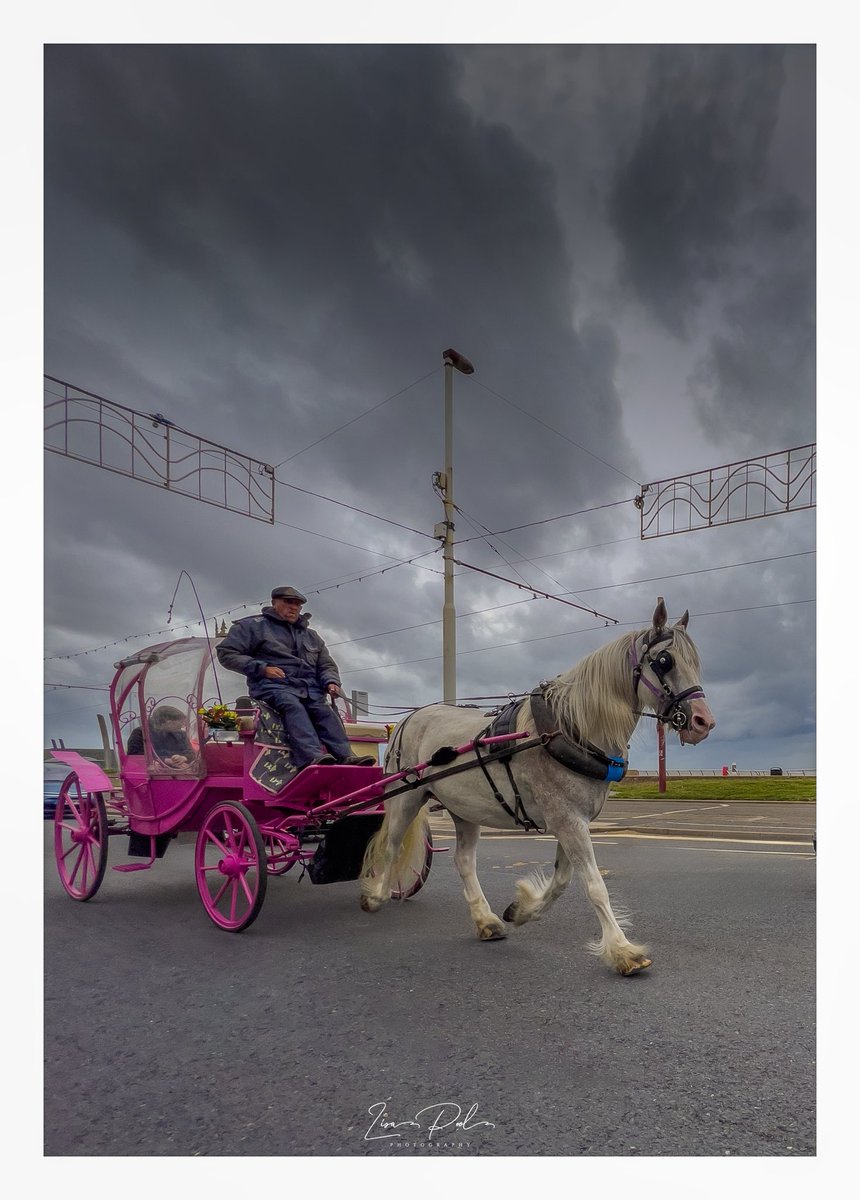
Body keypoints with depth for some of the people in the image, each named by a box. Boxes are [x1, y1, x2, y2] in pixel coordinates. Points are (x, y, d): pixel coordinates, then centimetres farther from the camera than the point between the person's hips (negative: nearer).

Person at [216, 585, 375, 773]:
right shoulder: (253, 626, 14)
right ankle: (311, 756, -56)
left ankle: (346, 757, -44)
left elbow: (327, 665, 30)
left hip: (309, 689, 5)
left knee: (326, 712, -26)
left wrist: (331, 682, 4)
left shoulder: (312, 636, 30)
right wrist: (261, 668, -8)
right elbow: (226, 653, 6)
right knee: (292, 705, -36)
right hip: (272, 686, -4)